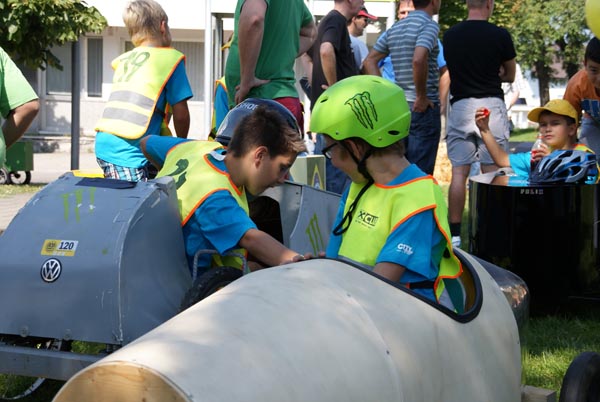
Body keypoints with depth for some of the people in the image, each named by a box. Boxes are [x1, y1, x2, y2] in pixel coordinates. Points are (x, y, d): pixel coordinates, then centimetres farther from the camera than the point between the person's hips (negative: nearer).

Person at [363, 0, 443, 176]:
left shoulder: (395, 28, 13)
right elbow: (418, 60, -27)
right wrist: (422, 97, -17)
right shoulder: (429, 25, -11)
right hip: (423, 108, -7)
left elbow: (369, 61, 15)